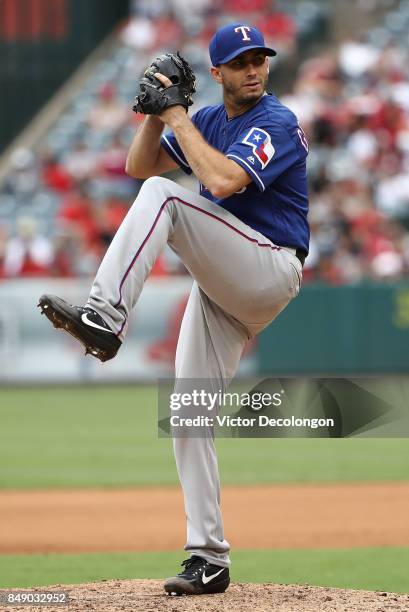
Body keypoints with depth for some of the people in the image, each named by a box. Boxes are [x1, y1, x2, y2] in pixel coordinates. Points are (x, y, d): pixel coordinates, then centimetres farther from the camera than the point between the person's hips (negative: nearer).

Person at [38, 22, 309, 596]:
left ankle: (105, 317, -36)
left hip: (269, 269, -8)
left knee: (163, 196, -25)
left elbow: (223, 181, -26)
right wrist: (157, 113, -2)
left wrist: (179, 118, -17)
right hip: (224, 287, 8)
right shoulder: (209, 119, 15)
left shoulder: (278, 124, -11)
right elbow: (139, 165, 15)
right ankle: (209, 559, 4)